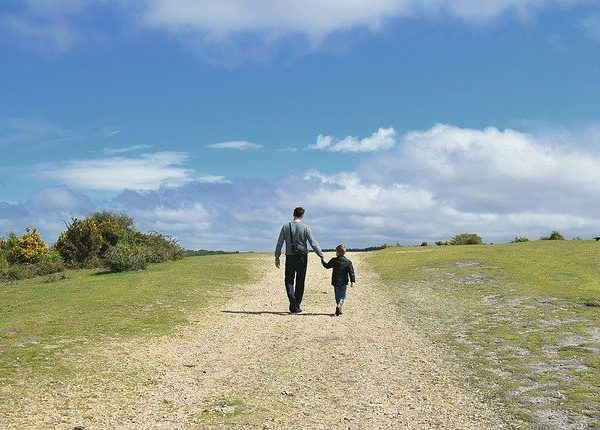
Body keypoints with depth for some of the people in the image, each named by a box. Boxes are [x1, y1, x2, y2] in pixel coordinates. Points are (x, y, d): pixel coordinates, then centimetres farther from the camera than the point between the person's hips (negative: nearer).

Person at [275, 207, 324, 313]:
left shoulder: (286, 227, 1)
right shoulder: (305, 227, -3)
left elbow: (279, 243, 1)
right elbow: (313, 244, -5)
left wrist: (277, 257, 8)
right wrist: (321, 256, 1)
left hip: (290, 257, 1)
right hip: (302, 256, 0)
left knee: (289, 280, 9)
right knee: (300, 282, 8)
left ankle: (292, 298, -18)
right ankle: (296, 306, 10)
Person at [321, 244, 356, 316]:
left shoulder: (334, 261, -5)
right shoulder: (348, 262, -3)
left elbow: (327, 266, 9)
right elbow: (351, 272, -5)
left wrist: (322, 260, 25)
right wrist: (352, 281, -4)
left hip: (335, 282, 1)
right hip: (344, 283, -1)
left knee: (337, 296, 14)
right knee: (342, 295, 4)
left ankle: (339, 310, 18)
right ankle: (339, 306, -22)